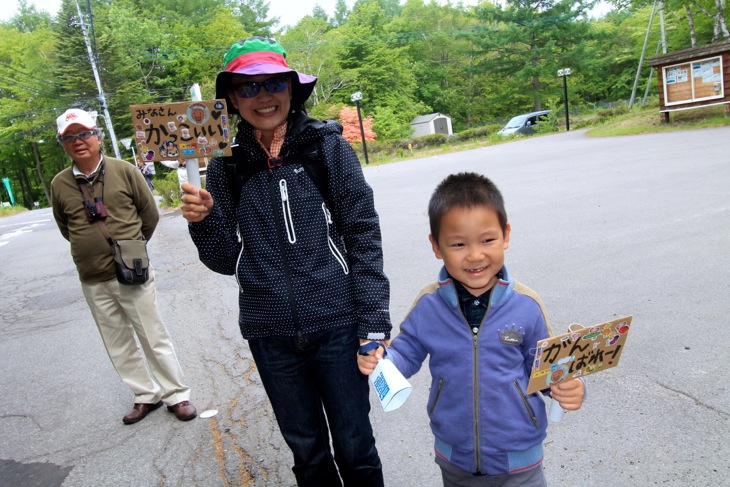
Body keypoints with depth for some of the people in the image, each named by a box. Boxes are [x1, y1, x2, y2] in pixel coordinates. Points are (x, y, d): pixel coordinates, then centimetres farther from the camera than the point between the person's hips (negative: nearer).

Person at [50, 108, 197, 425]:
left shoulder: (124, 171, -7)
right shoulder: (60, 184, 0)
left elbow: (150, 214, 2)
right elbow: (65, 228, 17)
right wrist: (92, 246, 14)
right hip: (92, 281, 4)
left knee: (154, 338, 5)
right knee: (118, 345, 12)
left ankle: (177, 395, 18)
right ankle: (146, 395, 28)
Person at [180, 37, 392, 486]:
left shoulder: (328, 147, -5)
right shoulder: (226, 167, 2)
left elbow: (364, 236, -5)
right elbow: (227, 261, 5)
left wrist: (374, 323, -9)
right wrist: (204, 221, -14)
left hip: (336, 325, -2)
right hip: (270, 335, 3)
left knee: (355, 448, 12)